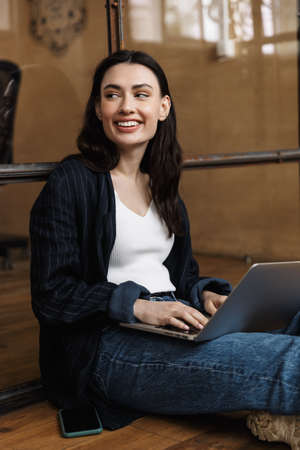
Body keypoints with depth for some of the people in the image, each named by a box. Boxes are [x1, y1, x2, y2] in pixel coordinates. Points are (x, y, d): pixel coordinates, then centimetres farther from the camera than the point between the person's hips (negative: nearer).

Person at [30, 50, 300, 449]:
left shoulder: (162, 185, 18)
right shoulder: (71, 183, -3)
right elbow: (51, 296, -8)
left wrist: (206, 295, -1)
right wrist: (137, 306, -20)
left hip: (177, 327, 7)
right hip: (108, 343, -7)